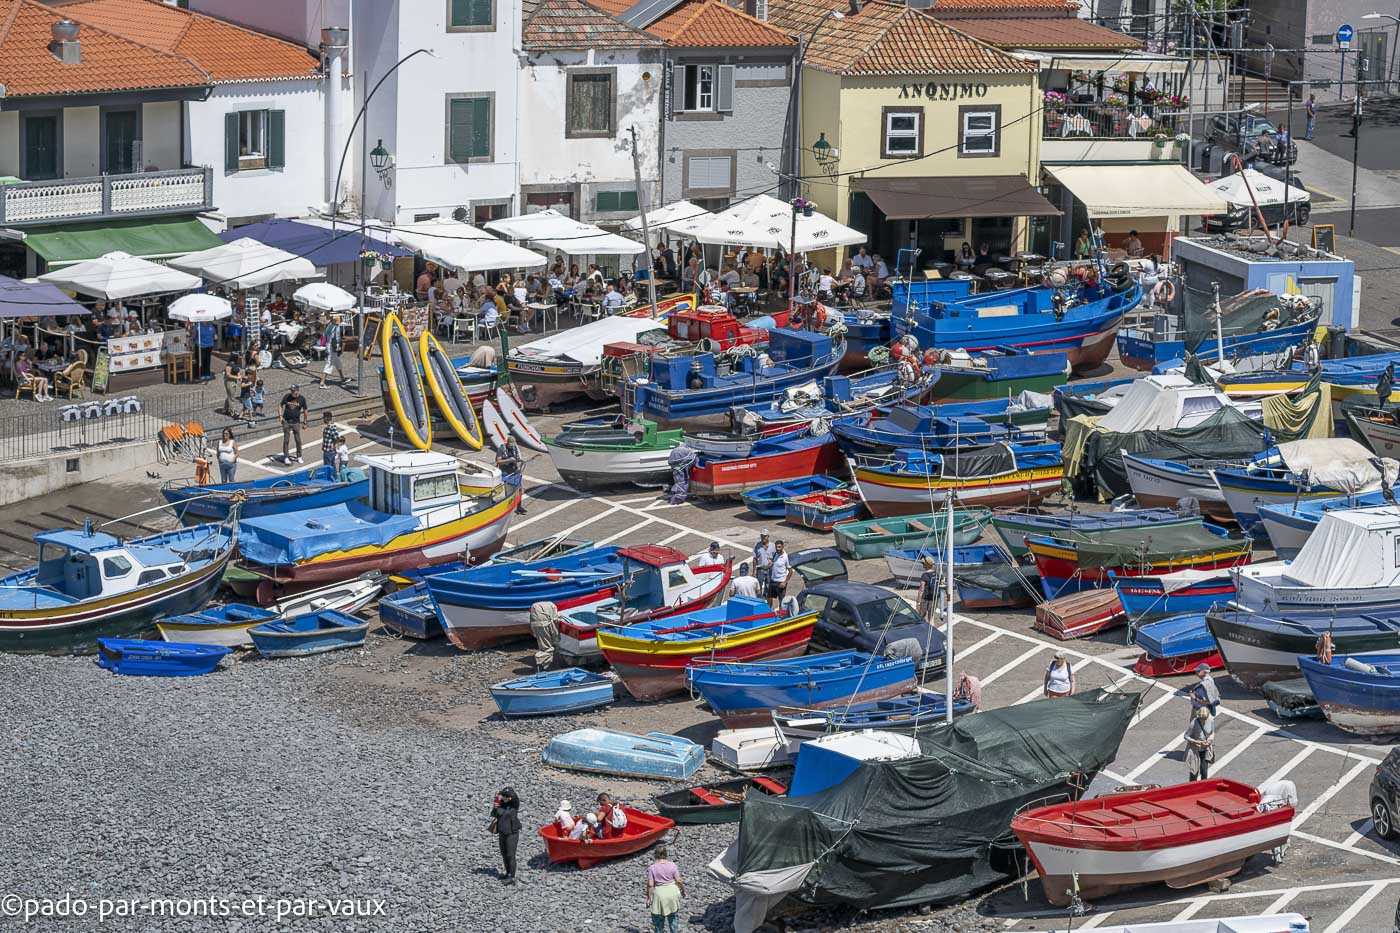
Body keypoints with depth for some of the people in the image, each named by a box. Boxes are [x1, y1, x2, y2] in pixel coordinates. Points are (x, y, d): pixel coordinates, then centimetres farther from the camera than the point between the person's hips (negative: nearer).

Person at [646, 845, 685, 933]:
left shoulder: (652, 867, -12)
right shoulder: (672, 865, -8)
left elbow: (650, 885, -14)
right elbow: (678, 881, -6)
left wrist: (649, 898, -4)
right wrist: (683, 890, 12)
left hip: (659, 893, -2)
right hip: (673, 892, 2)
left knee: (658, 920, 12)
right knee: (674, 916, 20)